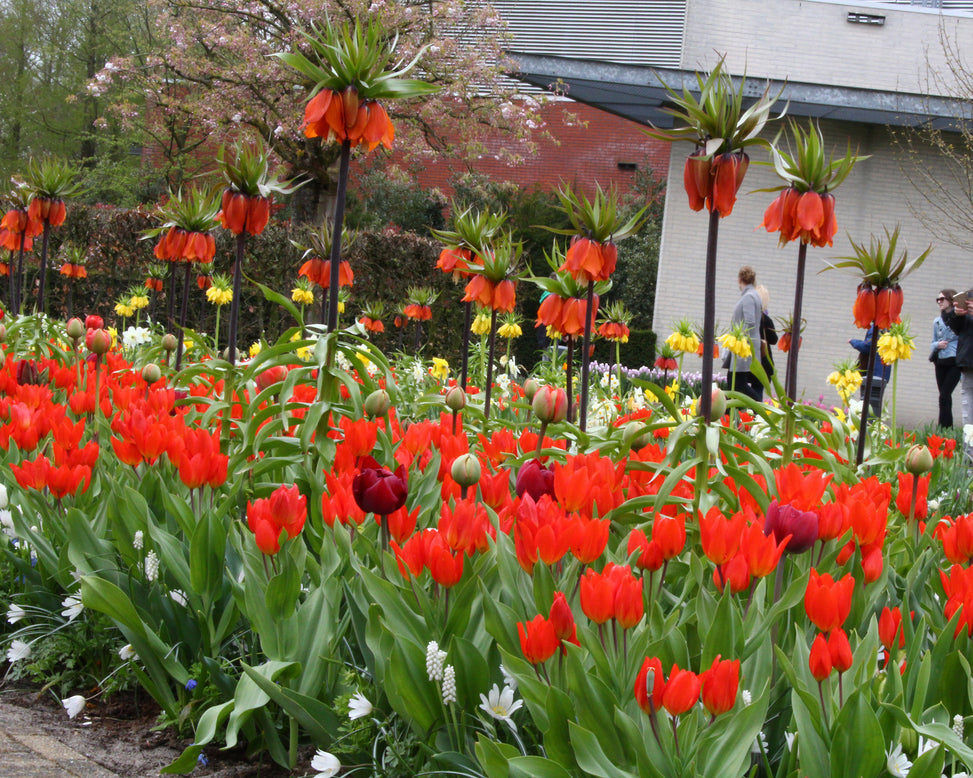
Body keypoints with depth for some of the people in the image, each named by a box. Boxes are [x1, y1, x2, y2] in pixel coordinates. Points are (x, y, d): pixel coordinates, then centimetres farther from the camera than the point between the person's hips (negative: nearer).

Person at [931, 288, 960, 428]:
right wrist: (937, 345, -2)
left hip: (955, 362, -6)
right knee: (945, 397, 6)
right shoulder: (937, 321, 16)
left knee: (944, 396, -15)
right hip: (940, 363, 6)